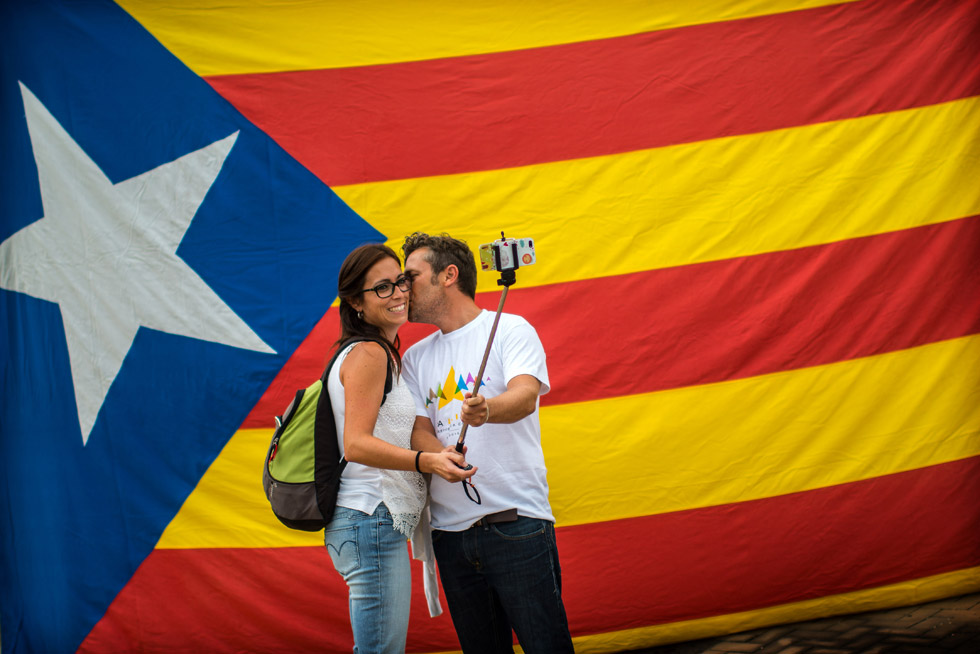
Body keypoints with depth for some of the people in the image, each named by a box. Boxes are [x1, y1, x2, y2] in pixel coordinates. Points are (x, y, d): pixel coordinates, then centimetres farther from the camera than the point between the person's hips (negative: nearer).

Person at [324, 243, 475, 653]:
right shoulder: (368, 354, -10)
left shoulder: (383, 355, 22)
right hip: (370, 520, -11)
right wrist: (427, 461, -30)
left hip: (382, 524, 11)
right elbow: (356, 444, -20)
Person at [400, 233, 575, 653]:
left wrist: (486, 410, -39)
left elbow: (525, 395, -17)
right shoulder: (416, 358, 16)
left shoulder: (510, 330, 0)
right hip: (450, 530, 5)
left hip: (516, 522, -5)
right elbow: (420, 429, 8)